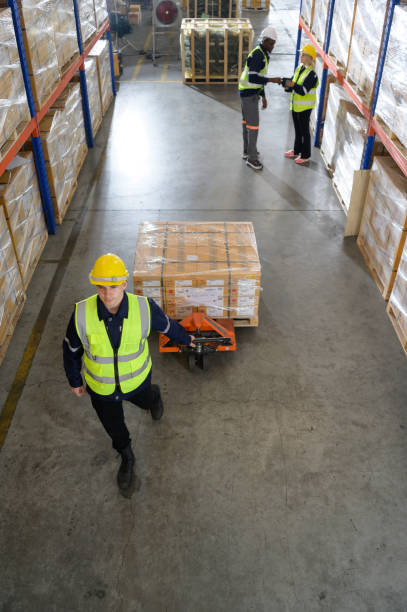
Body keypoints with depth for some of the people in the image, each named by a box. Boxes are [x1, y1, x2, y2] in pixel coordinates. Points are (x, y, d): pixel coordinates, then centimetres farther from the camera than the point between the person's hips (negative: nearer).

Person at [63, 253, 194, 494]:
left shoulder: (144, 307, -29)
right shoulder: (82, 313, -29)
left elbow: (167, 325, -6)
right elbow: (71, 348, -9)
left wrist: (185, 339, 12)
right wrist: (74, 380, 4)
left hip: (136, 379, 0)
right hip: (100, 386, 1)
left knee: (145, 402, 33)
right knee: (114, 427, 24)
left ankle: (154, 394, 71)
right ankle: (127, 458, 56)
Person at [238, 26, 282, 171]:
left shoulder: (264, 54, 12)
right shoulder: (257, 55, -20)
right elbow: (252, 78, -28)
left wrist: (263, 96, 17)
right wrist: (272, 80, -25)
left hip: (251, 92, 10)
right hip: (249, 94, -10)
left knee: (246, 122, 18)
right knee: (253, 125, -7)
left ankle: (247, 151, 30)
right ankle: (252, 158, -3)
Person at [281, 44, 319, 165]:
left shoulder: (311, 74, -18)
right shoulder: (299, 68, 8)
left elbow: (303, 91, -25)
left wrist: (292, 85, -36)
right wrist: (287, 86, -10)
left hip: (304, 107, -8)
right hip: (295, 105, 8)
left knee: (304, 131, 0)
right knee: (297, 130, 19)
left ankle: (305, 156, 10)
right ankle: (296, 151, 33)